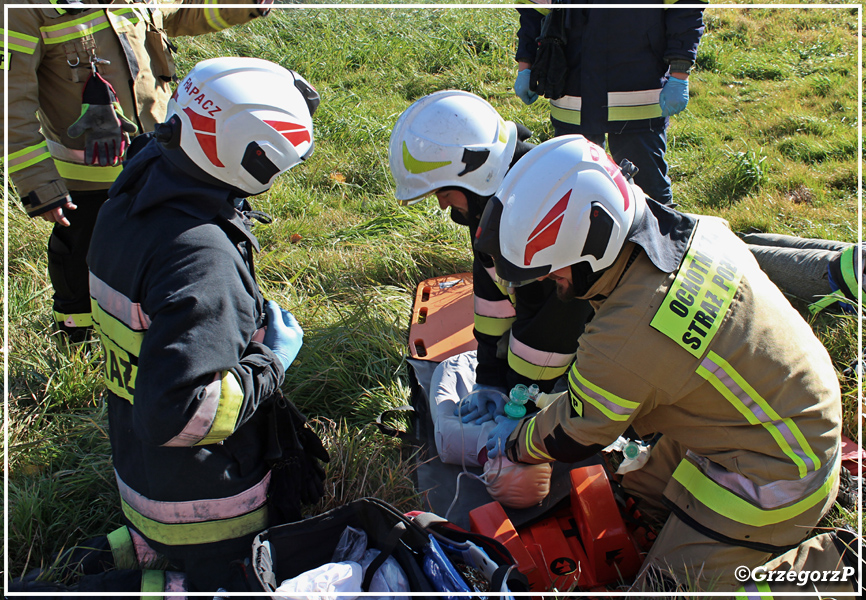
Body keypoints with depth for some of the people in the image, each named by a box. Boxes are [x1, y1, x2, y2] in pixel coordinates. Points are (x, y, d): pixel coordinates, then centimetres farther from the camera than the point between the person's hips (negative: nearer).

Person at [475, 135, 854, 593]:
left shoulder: (624, 339, -34)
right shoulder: (689, 229, -10)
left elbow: (575, 437, -13)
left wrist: (513, 444, 8)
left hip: (772, 470, -9)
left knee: (665, 587, -1)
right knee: (642, 495, 20)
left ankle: (834, 567, 4)